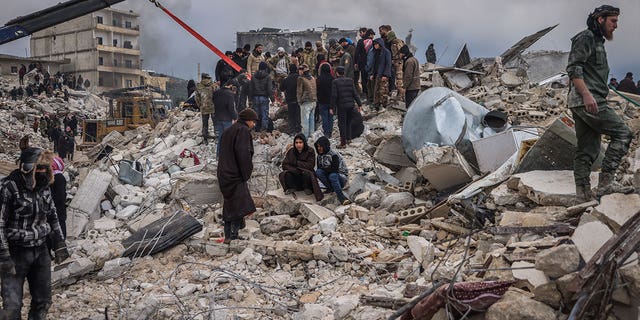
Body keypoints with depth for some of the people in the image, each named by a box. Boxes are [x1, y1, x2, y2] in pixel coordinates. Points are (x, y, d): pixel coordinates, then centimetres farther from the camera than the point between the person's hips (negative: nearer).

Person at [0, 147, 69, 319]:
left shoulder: (43, 187, 4)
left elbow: (53, 217, 16)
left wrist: (59, 245, 12)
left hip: (41, 252, 6)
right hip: (16, 253, -6)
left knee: (43, 301, 14)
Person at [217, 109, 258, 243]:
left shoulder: (228, 131, 20)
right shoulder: (243, 130, -8)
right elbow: (243, 153, -20)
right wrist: (246, 174, -12)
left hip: (224, 175, 9)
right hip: (236, 176, -9)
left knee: (229, 205, 16)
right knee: (240, 206, -7)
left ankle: (228, 236, 21)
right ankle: (233, 237, -10)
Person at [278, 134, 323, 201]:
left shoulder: (310, 151, -10)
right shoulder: (291, 151, -3)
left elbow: (310, 166, -19)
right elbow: (284, 165, -9)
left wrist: (296, 162, -18)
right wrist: (295, 170, -25)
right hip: (295, 176, 2)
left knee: (307, 173, -35)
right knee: (284, 174, -25)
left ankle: (308, 189, -6)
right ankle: (292, 188, 1)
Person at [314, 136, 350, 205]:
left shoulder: (334, 155, -15)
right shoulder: (319, 156, 4)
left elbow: (334, 170, -23)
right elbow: (319, 168, 1)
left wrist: (323, 168, -12)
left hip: (341, 177, -5)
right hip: (329, 177, 5)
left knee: (332, 175, -40)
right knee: (318, 172, -23)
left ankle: (341, 197, -45)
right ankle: (331, 188, -18)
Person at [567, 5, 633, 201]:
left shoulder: (597, 42, 28)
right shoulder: (586, 37, -3)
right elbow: (573, 68, -16)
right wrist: (586, 94, -25)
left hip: (582, 103, 10)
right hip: (586, 100, -10)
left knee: (588, 149, 7)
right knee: (622, 133, -11)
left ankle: (583, 192, 7)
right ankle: (606, 181, -15)